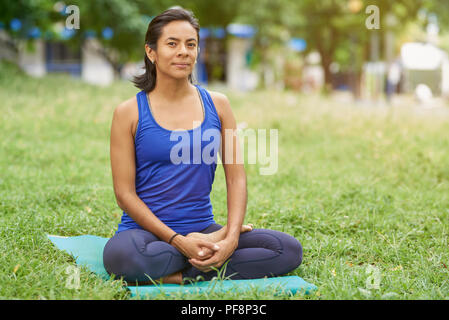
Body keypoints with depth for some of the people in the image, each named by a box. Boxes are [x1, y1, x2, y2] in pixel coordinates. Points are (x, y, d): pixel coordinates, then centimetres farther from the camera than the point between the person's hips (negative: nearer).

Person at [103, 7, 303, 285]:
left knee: (290, 249, -18)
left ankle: (177, 277, -16)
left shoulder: (217, 105, 8)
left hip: (203, 228, 3)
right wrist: (178, 241, -16)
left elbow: (236, 178, 5)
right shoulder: (129, 113, -1)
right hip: (147, 230, -3)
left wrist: (231, 238, -12)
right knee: (121, 256, -39)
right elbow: (125, 193, -6)